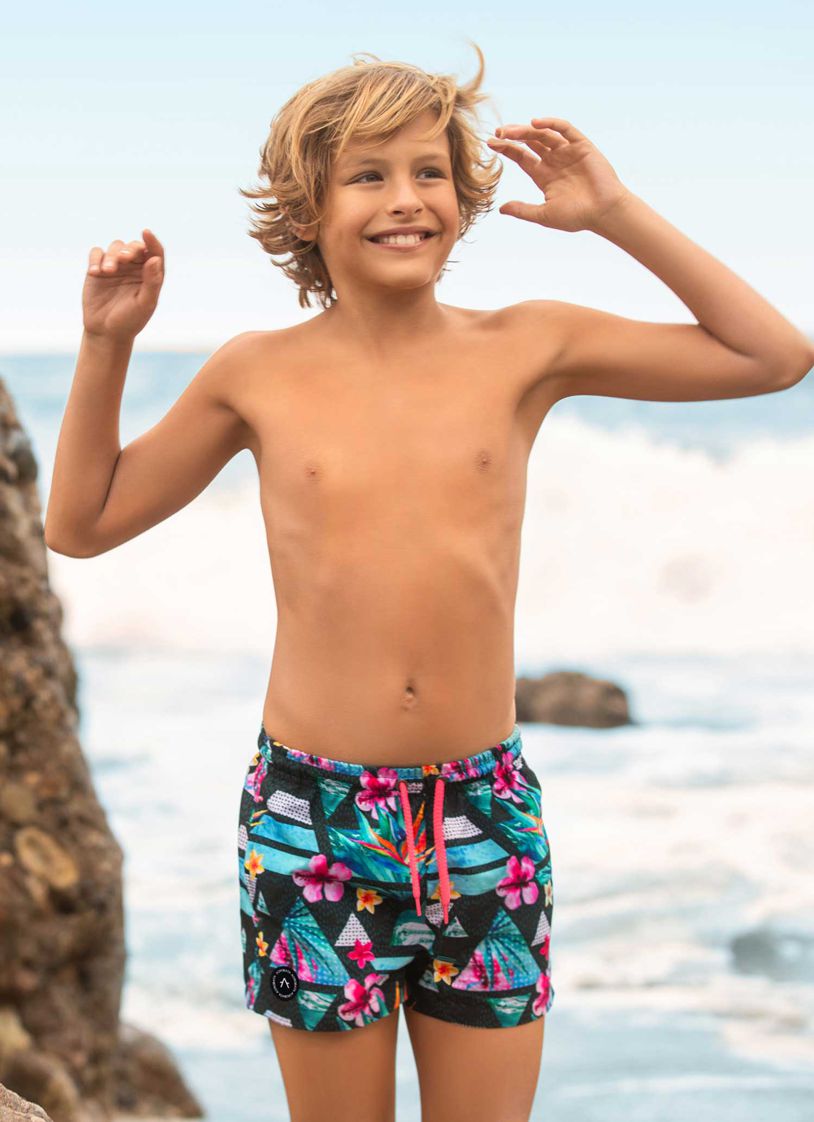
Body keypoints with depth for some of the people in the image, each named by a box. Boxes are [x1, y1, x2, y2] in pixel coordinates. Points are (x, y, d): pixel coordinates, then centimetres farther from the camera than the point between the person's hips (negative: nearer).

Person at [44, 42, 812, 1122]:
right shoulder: (259, 375, 2)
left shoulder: (525, 348, 2)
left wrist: (617, 213, 0)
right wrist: (107, 344, 2)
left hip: (485, 808, 1)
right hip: (314, 806, -1)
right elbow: (81, 523, 12)